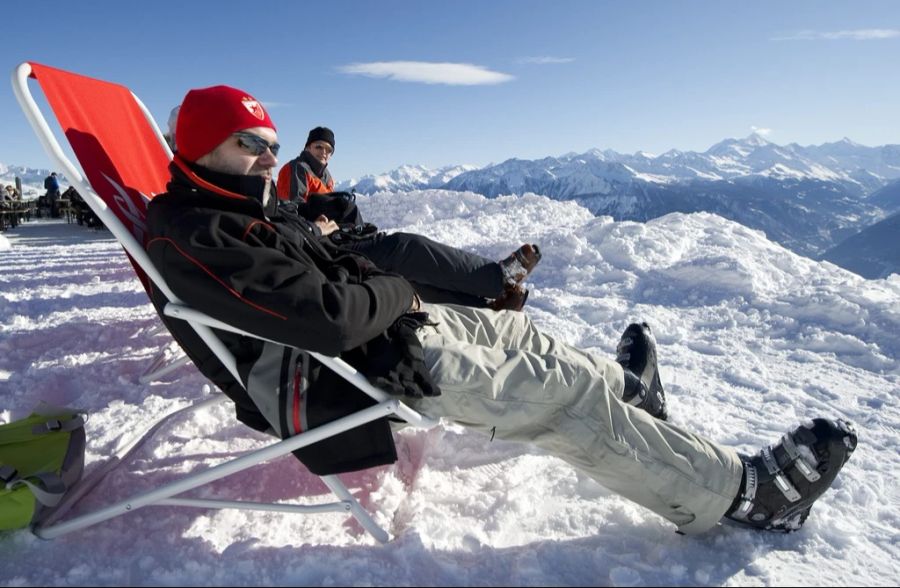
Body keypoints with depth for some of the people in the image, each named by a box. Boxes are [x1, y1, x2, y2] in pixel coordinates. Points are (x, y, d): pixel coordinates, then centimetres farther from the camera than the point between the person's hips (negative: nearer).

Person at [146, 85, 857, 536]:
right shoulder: (198, 240, -20)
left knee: (511, 327, 17)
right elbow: (330, 318, -29)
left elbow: (320, 267, 18)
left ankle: (621, 387, 40)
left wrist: (373, 284, -2)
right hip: (333, 383, -11)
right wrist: (397, 293, -10)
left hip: (359, 338, 11)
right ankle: (744, 492, 5)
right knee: (567, 393, -11)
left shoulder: (221, 211, 14)